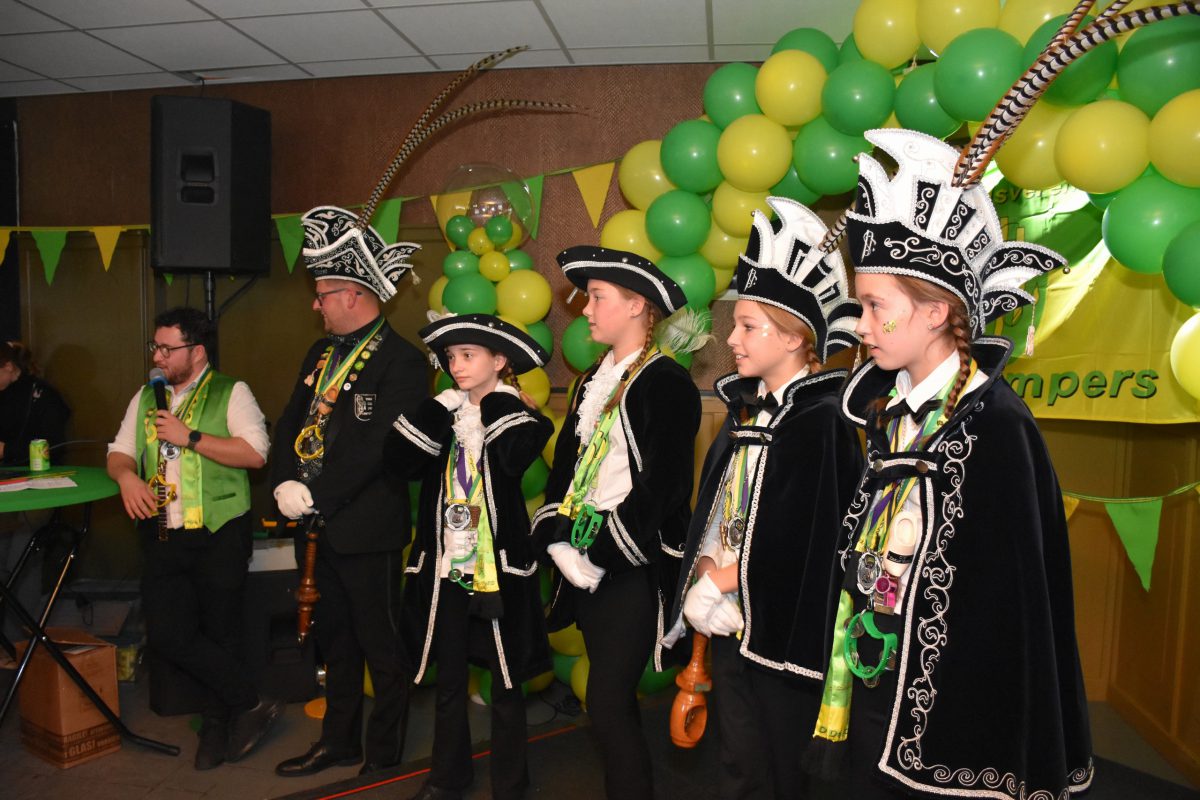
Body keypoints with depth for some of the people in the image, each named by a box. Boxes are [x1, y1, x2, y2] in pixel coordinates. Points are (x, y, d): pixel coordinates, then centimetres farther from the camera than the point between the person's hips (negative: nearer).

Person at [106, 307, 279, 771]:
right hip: (163, 536, 5)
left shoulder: (231, 394, -2)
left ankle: (217, 724, 26)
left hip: (219, 535, -5)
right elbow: (119, 452, 16)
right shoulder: (146, 399, 16)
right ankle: (251, 704, 12)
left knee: (220, 635, 4)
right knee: (167, 636, -4)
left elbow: (254, 453, -13)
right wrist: (126, 474, -7)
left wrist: (190, 437, -14)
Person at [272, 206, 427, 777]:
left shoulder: (400, 361, -14)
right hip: (318, 526, 8)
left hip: (367, 530, -8)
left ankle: (385, 753, 24)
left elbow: (375, 446, -22)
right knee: (335, 639, 20)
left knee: (381, 645, 7)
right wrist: (285, 485, -4)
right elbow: (289, 426, 12)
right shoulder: (321, 354, 13)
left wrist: (316, 496, -18)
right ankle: (339, 741, 37)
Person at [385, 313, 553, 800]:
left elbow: (514, 459, -26)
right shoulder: (442, 416, 7)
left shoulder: (516, 416, -5)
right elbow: (399, 462, -7)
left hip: (498, 567, -4)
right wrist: (439, 410, -11)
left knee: (505, 679, 8)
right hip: (446, 565, 4)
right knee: (448, 677, 16)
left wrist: (496, 401, -12)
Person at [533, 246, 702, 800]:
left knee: (608, 702, -5)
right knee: (613, 699, 15)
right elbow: (566, 467, 12)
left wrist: (602, 555, -15)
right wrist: (559, 540, -2)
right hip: (585, 559, 7)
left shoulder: (666, 383, -11)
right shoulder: (593, 382, 14)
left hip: (634, 566, -7)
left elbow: (661, 487, -17)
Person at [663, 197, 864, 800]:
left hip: (784, 630, -7)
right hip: (728, 624, 7)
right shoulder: (744, 410, 9)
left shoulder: (823, 419, -15)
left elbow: (810, 540, -20)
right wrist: (706, 570, -4)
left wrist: (727, 577, -14)